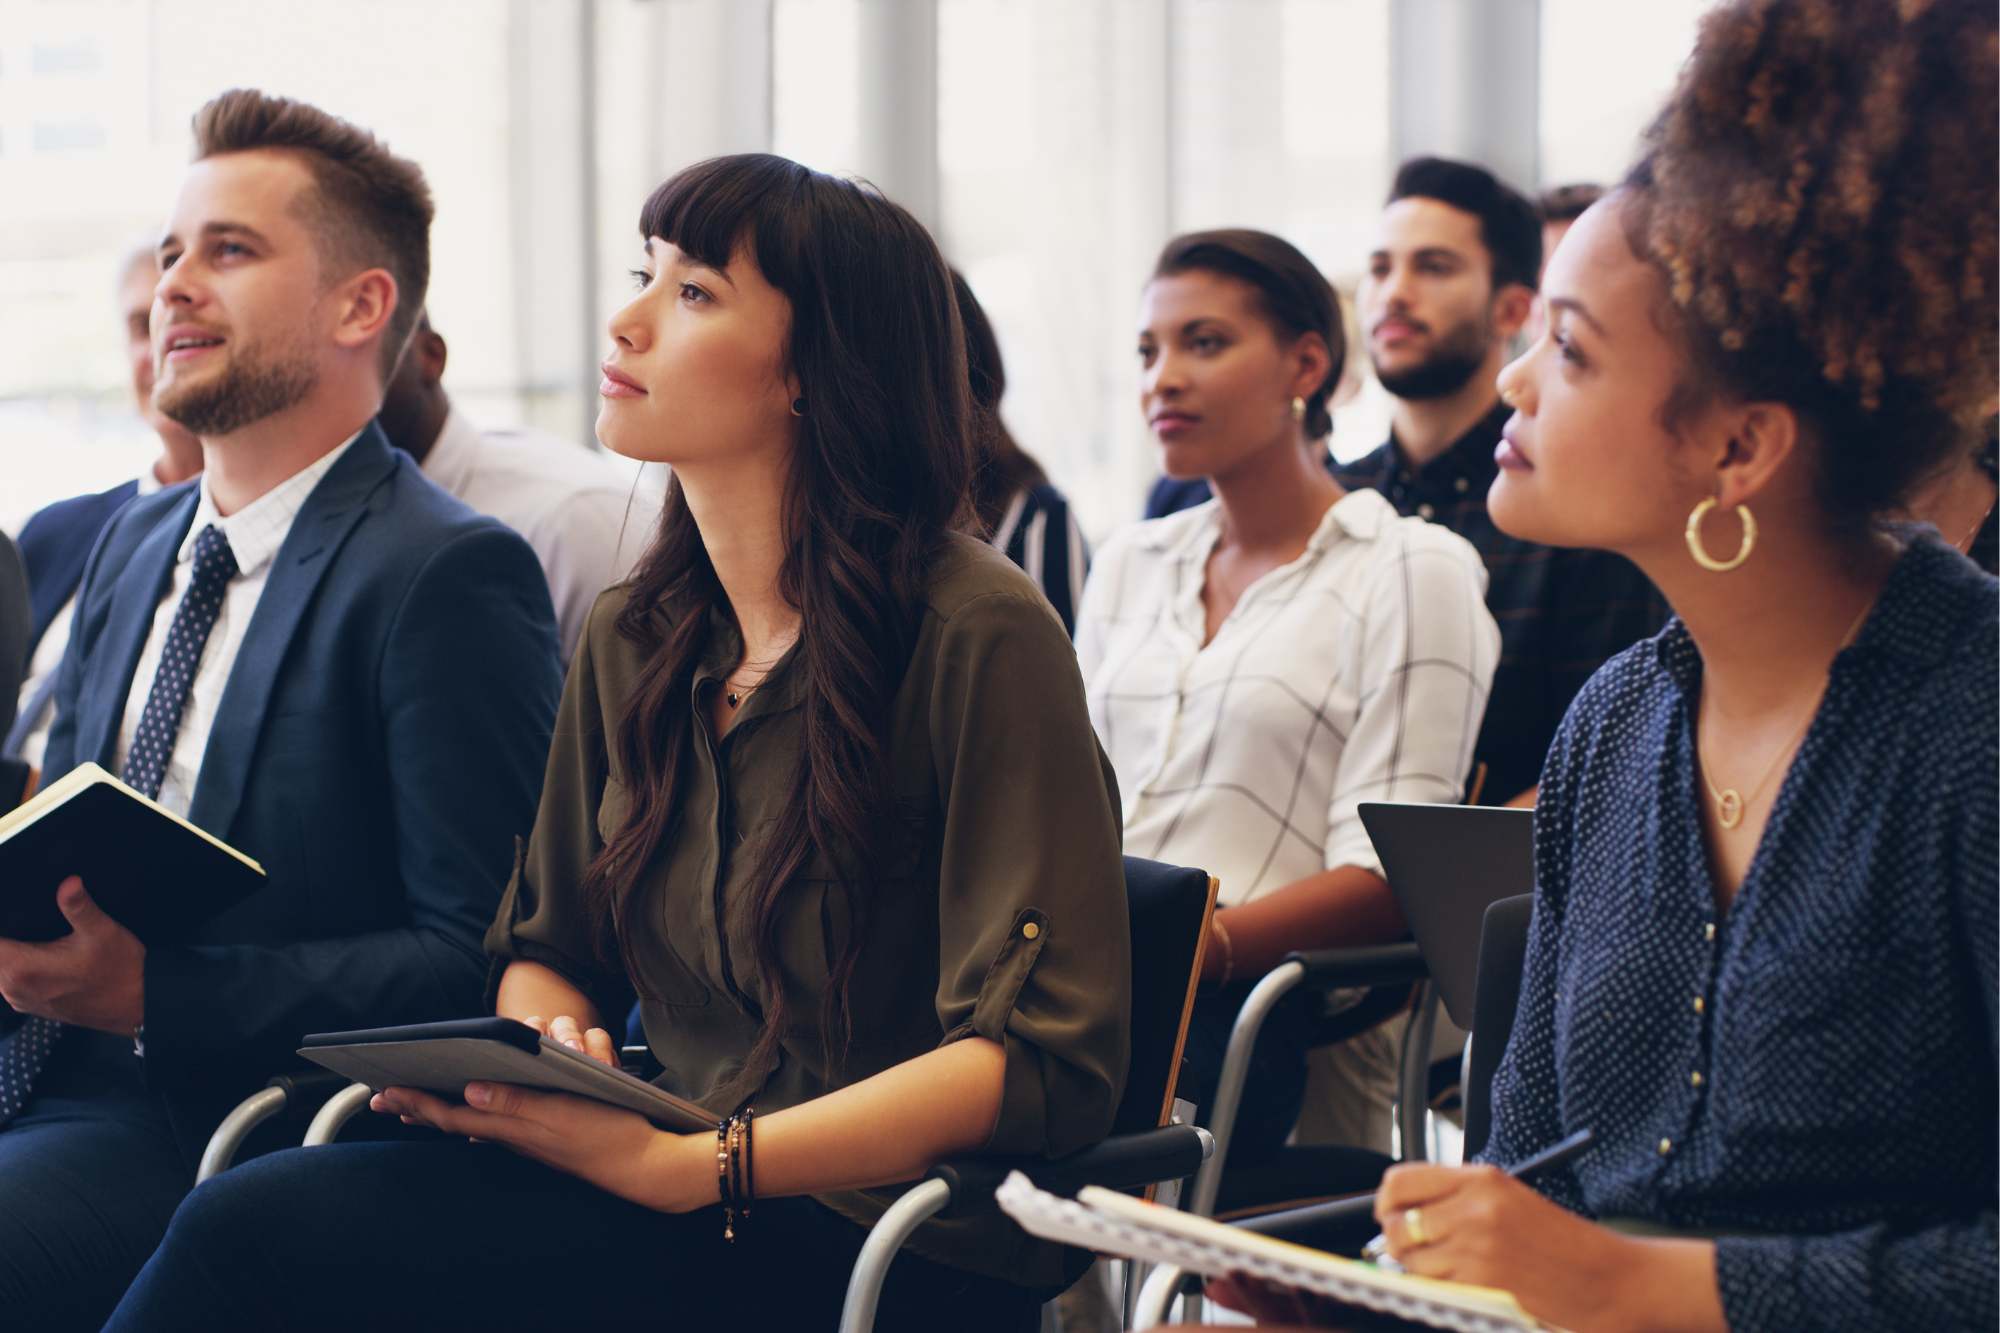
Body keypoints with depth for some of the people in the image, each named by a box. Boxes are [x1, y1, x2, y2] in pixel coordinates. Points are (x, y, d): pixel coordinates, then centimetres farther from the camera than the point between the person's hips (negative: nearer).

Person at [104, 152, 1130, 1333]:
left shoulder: (980, 638, -10)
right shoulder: (627, 639, 12)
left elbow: (1048, 1066, -16)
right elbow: (546, 948, 22)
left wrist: (681, 1166, -23)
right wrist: (545, 1050, -4)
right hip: (663, 1185, 6)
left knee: (260, 1228, -23)